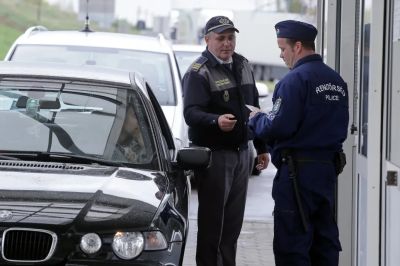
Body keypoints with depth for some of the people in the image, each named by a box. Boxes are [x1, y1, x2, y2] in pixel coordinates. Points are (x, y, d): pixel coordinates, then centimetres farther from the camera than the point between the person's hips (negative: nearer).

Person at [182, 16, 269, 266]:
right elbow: (191, 112, -25)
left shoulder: (243, 66, 13)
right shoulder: (199, 72, -11)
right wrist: (216, 121, -44)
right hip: (214, 154, -7)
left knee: (234, 219, 12)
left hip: (241, 152, 7)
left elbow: (253, 109, 21)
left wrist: (262, 147, 20)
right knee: (212, 219, -6)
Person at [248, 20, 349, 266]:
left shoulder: (295, 80, -15)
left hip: (298, 171, -8)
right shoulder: (336, 80, 11)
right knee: (325, 241, 13)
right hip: (329, 168, 8)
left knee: (292, 245, -4)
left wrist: (256, 119, -1)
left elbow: (278, 126, -22)